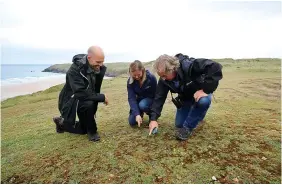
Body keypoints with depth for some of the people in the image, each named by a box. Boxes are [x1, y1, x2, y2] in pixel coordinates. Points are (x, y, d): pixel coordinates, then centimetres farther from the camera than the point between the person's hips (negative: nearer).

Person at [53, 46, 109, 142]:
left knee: (83, 130, 16)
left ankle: (62, 122, 41)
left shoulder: (99, 68, -12)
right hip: (71, 101, -6)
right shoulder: (75, 69, -31)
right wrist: (102, 97, -34)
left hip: (84, 101, 7)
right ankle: (92, 131, -11)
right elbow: (81, 93, -38)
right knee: (88, 104, -39)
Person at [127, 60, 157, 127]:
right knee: (132, 122, -9)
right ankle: (141, 113, 24)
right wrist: (137, 114, -36)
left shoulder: (151, 78, -25)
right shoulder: (130, 81, -18)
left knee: (142, 105, -36)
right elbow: (131, 98, -23)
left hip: (150, 99, -3)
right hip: (139, 100, 3)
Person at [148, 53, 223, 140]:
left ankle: (187, 128, -19)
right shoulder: (164, 79, -22)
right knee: (179, 124, 3)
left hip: (200, 92, -4)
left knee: (203, 101, -41)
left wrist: (205, 89, -41)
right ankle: (197, 115, 31)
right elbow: (159, 97, -18)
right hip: (185, 97, 4)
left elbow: (216, 67, -42)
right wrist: (153, 119, -23)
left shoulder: (189, 65, -39)